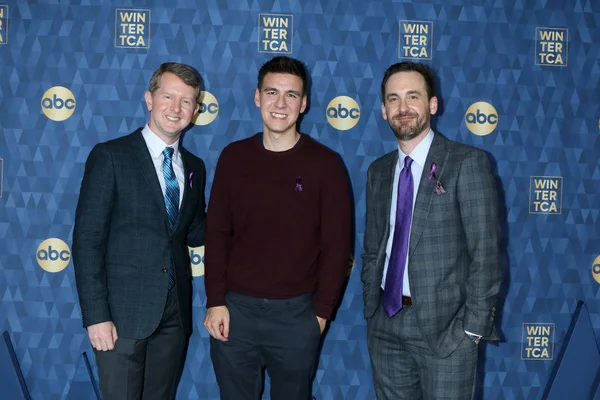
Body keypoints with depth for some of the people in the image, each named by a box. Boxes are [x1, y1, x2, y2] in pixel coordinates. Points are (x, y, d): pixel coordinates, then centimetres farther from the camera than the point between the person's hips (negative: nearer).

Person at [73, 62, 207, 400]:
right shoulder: (110, 156, -6)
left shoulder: (194, 166, 11)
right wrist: (96, 315, -15)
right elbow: (87, 239, -10)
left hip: (175, 313, 5)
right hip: (124, 312, -5)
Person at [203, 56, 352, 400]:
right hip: (235, 309, 2)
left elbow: (337, 245, -3)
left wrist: (321, 312, -5)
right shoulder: (234, 157, 2)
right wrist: (216, 302, -2)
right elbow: (217, 234, 4)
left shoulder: (325, 164, -4)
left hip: (296, 313, -1)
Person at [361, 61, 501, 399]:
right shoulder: (379, 171, 10)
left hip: (444, 325, -5)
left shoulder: (467, 162, -7)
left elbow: (486, 252, -10)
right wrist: (371, 312, 7)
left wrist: (473, 327, -14)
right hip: (386, 325, 5)